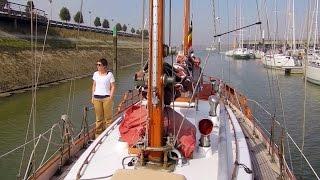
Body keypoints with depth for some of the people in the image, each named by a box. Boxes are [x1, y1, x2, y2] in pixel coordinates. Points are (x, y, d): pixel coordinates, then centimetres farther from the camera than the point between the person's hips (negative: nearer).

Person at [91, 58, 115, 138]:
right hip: (97, 98, 4)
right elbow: (94, 85, 14)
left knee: (108, 117, 2)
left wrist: (110, 97, -9)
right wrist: (93, 97, 10)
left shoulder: (109, 74, -4)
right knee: (98, 117, 10)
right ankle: (98, 133, 20)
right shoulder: (95, 74, 8)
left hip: (106, 97, -3)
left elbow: (113, 87, -2)